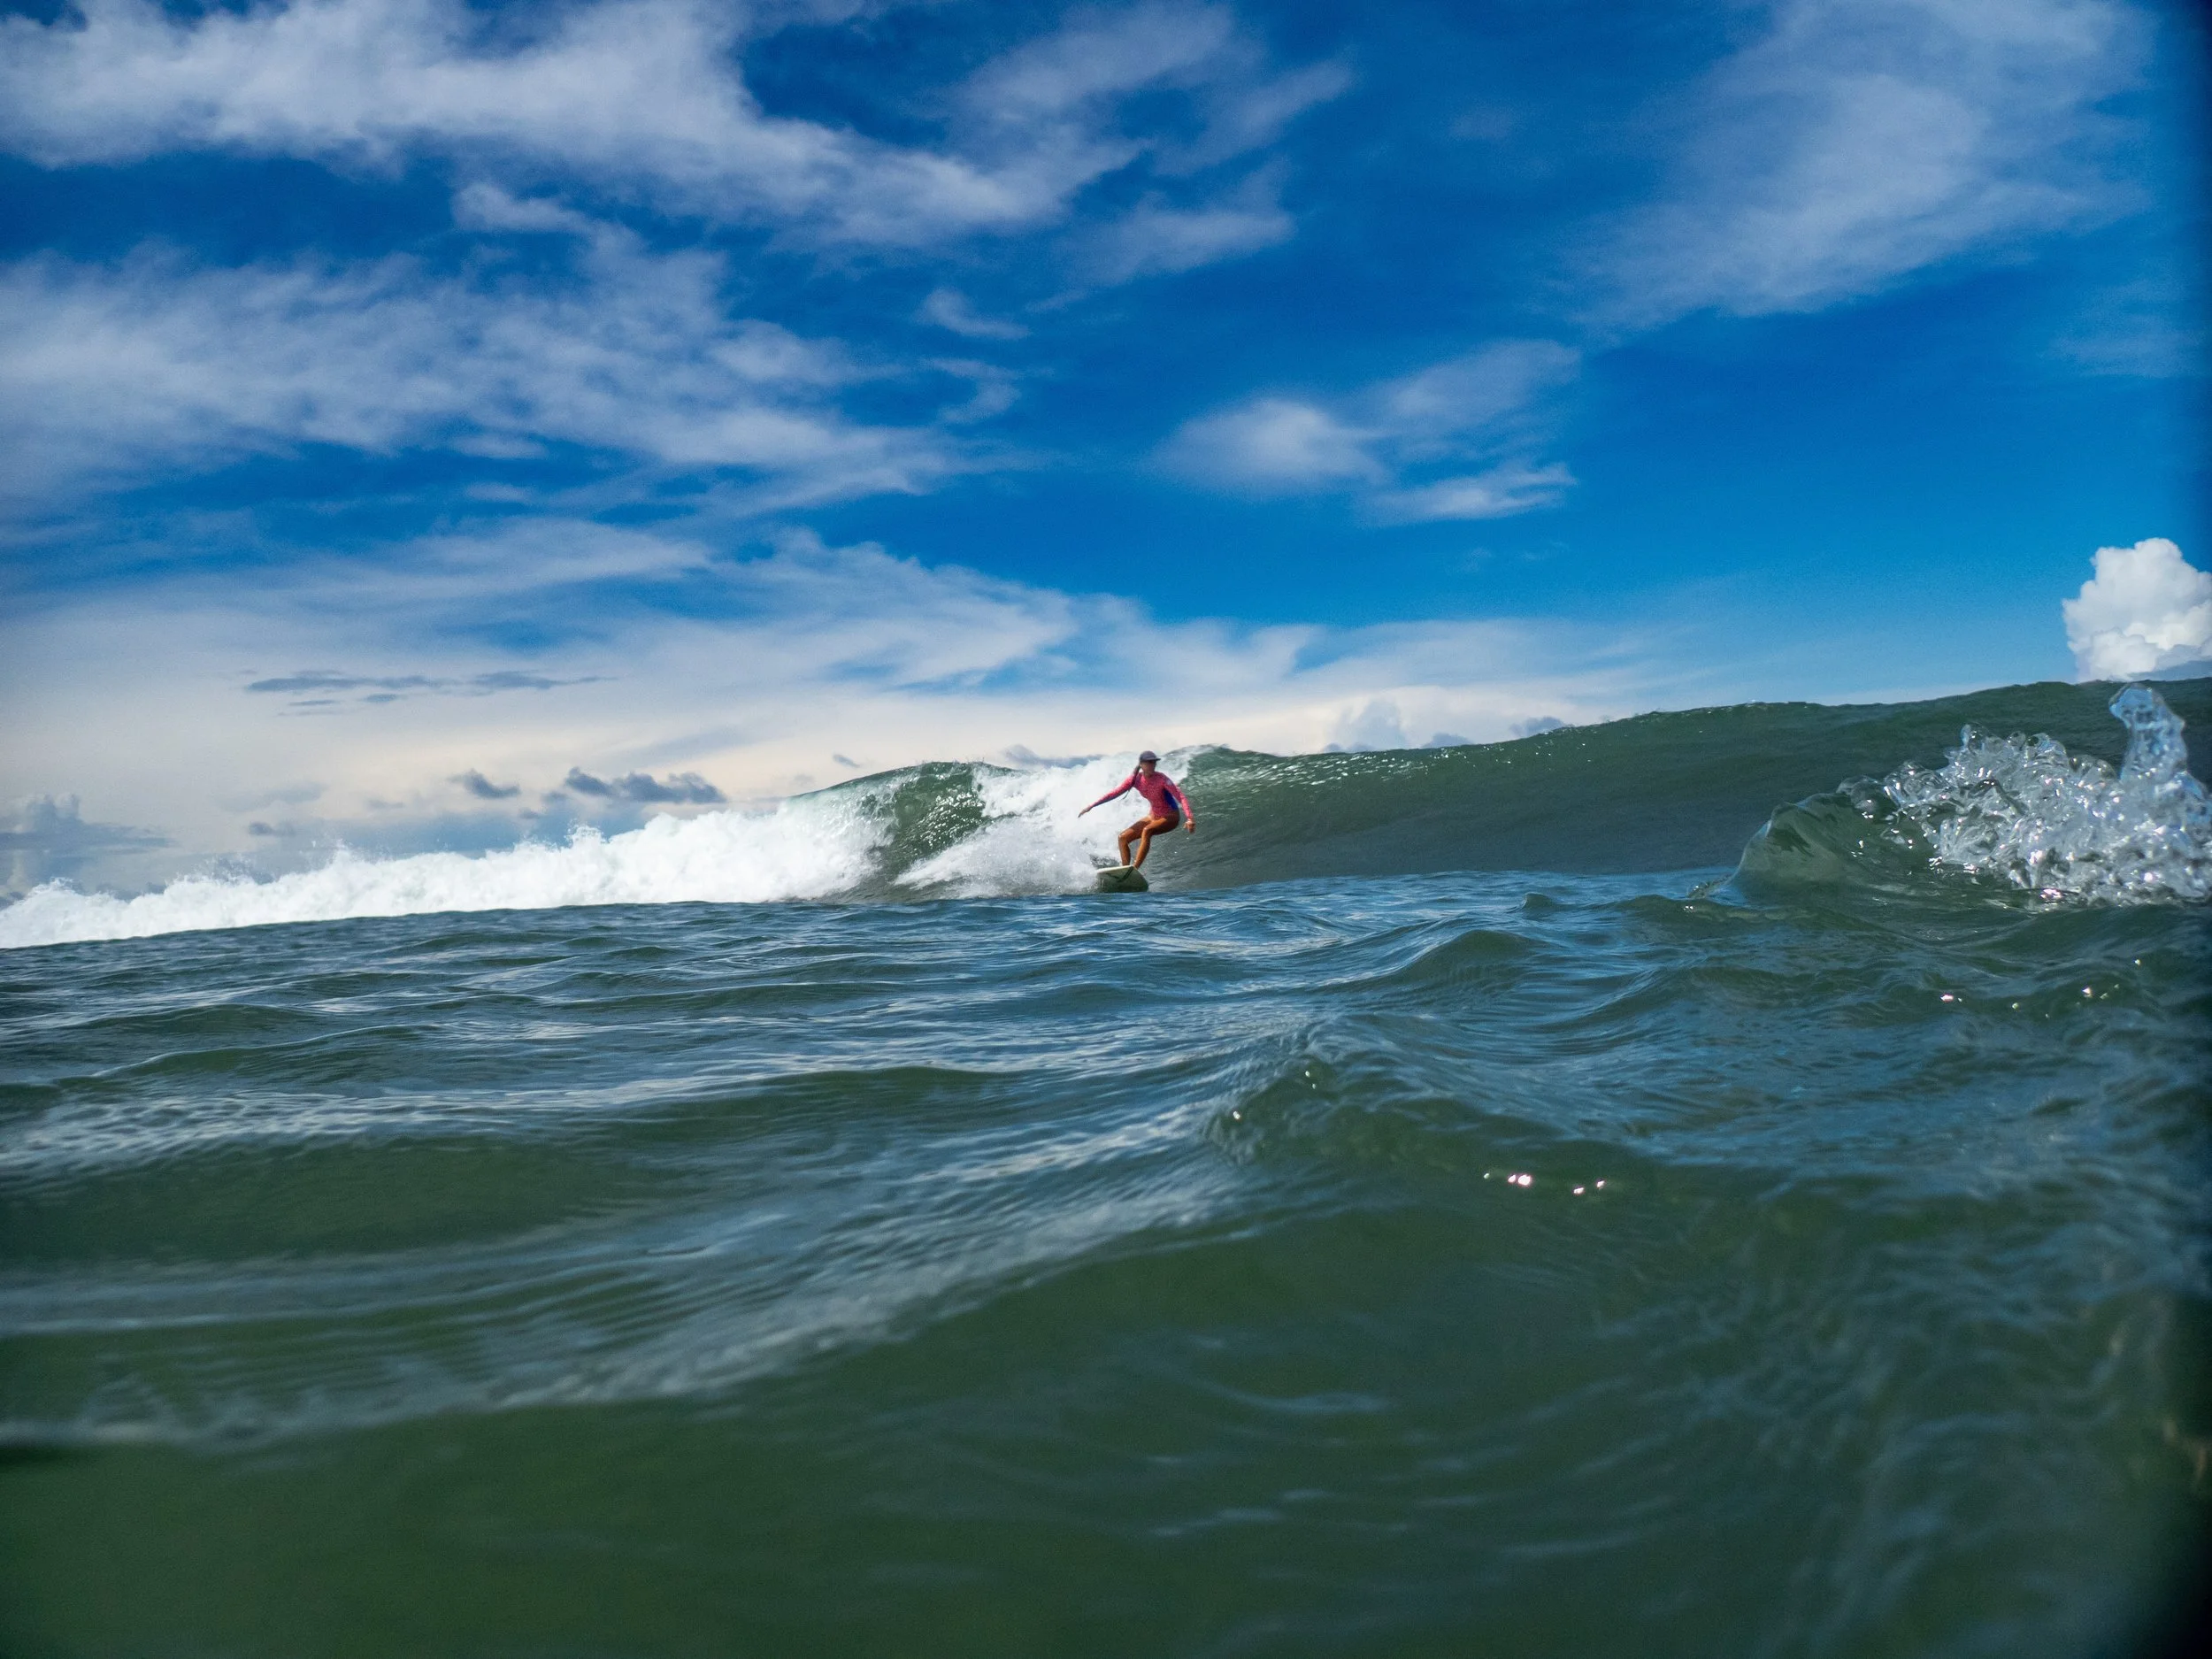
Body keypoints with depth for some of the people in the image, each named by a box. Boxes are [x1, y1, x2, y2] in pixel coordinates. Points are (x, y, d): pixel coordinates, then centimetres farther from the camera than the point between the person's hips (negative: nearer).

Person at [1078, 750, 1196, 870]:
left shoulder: (1161, 779, -22)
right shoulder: (1135, 779, -8)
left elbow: (1181, 797, -27)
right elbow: (1115, 793, -4)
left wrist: (1189, 818, -42)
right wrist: (1091, 806, -7)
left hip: (1170, 817, -6)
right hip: (1153, 816, 6)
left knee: (1147, 831, -34)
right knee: (1123, 838, -3)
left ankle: (1135, 869, -38)